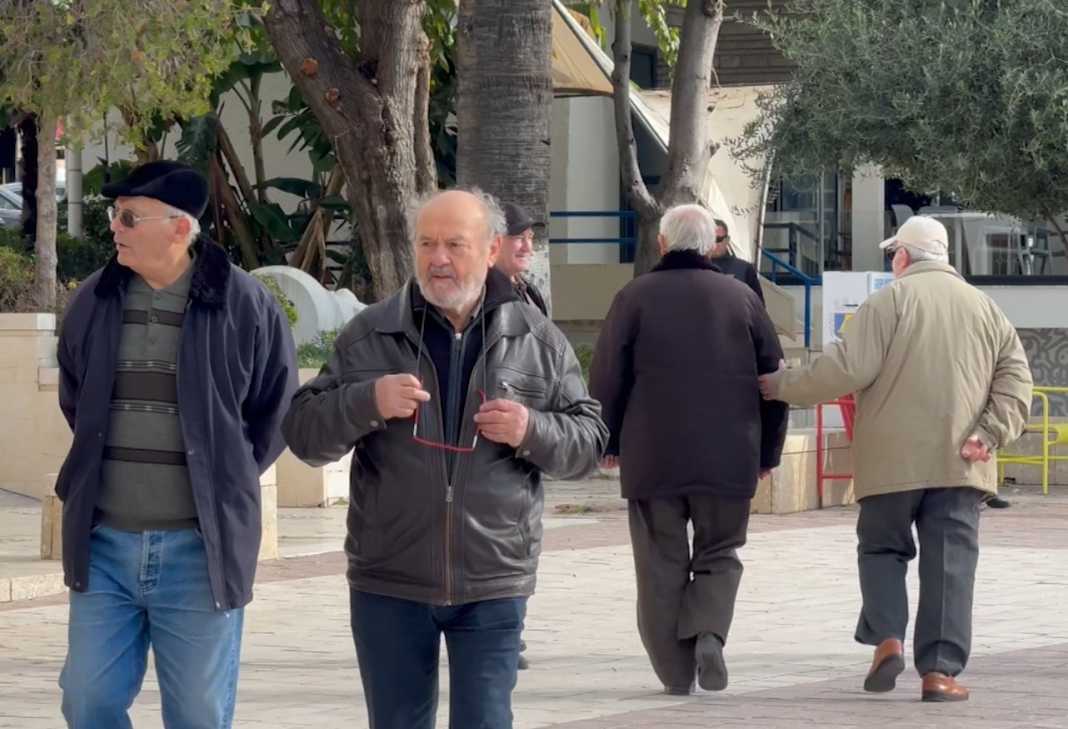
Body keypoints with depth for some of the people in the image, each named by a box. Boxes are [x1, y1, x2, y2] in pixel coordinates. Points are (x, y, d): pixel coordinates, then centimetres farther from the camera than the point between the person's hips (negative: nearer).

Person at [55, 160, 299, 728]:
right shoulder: (94, 301, 6)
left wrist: (227, 479, 6)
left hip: (199, 547, -4)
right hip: (104, 542, 4)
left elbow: (278, 414, 5)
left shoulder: (244, 306, -7)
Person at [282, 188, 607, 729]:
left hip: (492, 587, -1)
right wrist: (367, 402, -18)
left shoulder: (538, 340, 3)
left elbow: (588, 441, 7)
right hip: (388, 584, 1)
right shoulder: (368, 335, 2)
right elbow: (304, 434, 1)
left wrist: (532, 431, -14)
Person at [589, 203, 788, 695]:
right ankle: (709, 632, -11)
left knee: (662, 566, 7)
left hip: (651, 456, -1)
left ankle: (676, 670, 6)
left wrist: (610, 444, 13)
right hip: (728, 459, 1)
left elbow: (606, 378, 0)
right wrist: (768, 451, 17)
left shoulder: (634, 297, 0)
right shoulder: (742, 298, 5)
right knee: (719, 555, 13)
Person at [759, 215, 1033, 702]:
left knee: (882, 548, 14)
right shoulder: (984, 308, 13)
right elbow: (1015, 378, 4)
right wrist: (990, 434, -3)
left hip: (894, 458, -3)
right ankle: (940, 670, -5)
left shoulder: (890, 301, -3)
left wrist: (785, 387, 0)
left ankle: (887, 638, -5)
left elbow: (846, 368, -11)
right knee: (949, 562, 2)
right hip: (959, 461, 3)